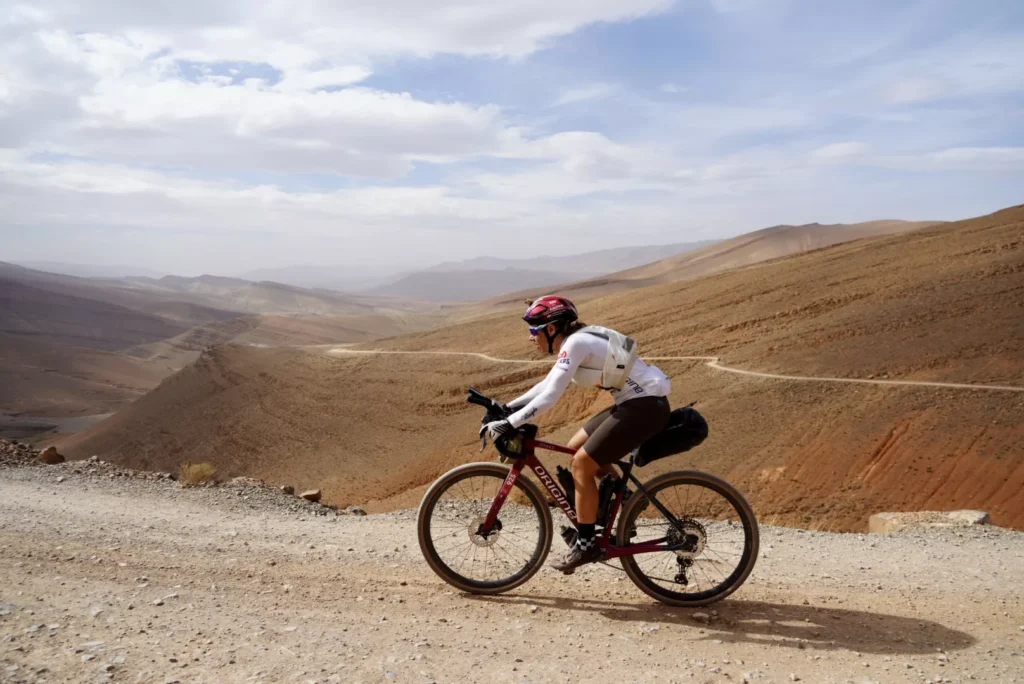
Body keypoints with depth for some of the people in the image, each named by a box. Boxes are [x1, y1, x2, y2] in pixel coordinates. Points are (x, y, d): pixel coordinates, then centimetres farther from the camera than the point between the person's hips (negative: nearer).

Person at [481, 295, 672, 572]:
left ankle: (586, 544, 2)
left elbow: (549, 398, -23)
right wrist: (506, 408, 15)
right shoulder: (579, 340, 12)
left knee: (582, 463, -7)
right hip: (639, 402, 10)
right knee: (575, 448, 13)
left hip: (646, 407, -10)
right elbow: (547, 385, 20)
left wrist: (508, 424, -20)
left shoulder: (575, 344, -16)